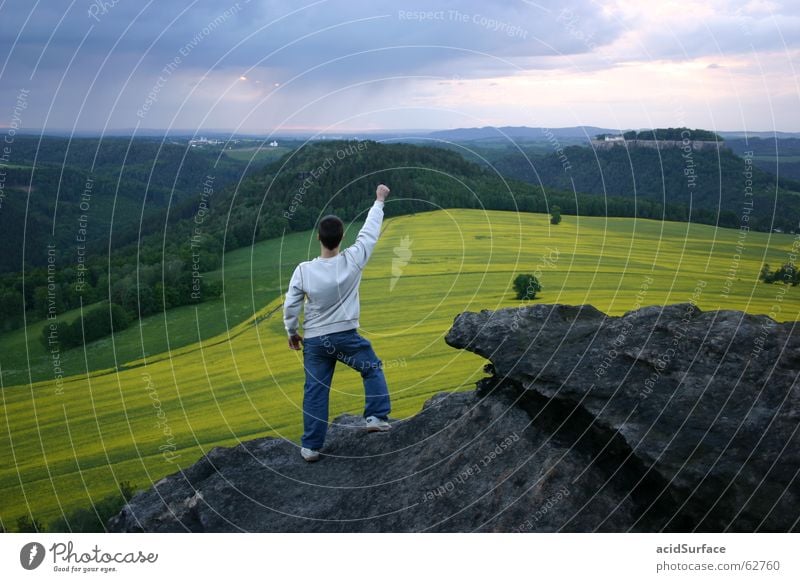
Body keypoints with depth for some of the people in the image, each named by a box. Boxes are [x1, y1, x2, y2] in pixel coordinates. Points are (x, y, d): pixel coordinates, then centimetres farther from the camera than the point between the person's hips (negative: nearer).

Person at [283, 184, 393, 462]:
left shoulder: (303, 270, -14)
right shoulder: (352, 261, -15)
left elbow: (290, 307, -7)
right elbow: (370, 232, -1)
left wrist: (292, 333, 11)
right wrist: (379, 201, 13)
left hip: (314, 341, 1)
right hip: (346, 337, -1)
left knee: (315, 392, 8)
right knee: (373, 368, 23)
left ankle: (311, 447, 13)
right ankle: (376, 417, 15)